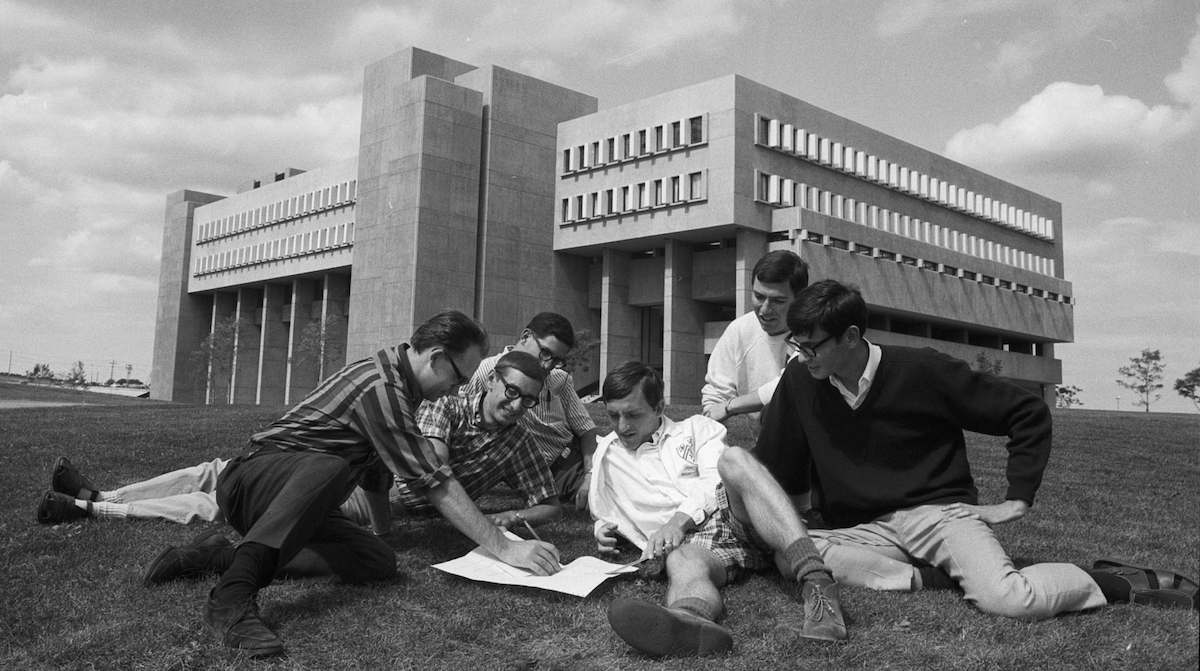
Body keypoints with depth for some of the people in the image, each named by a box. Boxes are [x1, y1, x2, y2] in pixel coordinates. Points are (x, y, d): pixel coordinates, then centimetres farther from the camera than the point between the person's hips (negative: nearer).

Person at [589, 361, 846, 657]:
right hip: (689, 540, 0)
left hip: (733, 511, 0)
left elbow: (715, 480, 4)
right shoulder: (608, 456, 27)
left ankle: (816, 581, -48)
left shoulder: (695, 428, 21)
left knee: (733, 458, -32)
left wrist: (681, 518, -13)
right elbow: (604, 516, 34)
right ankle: (690, 621, -77)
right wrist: (604, 530, 9)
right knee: (681, 560, -37)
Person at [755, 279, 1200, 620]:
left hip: (939, 511, -3)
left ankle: (1119, 583, -2)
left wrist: (1018, 499, -4)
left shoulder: (921, 371, -11)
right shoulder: (799, 382, -3)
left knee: (1006, 599, -31)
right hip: (866, 531, 3)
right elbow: (775, 473, 7)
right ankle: (937, 579, -17)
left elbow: (1029, 413, -1)